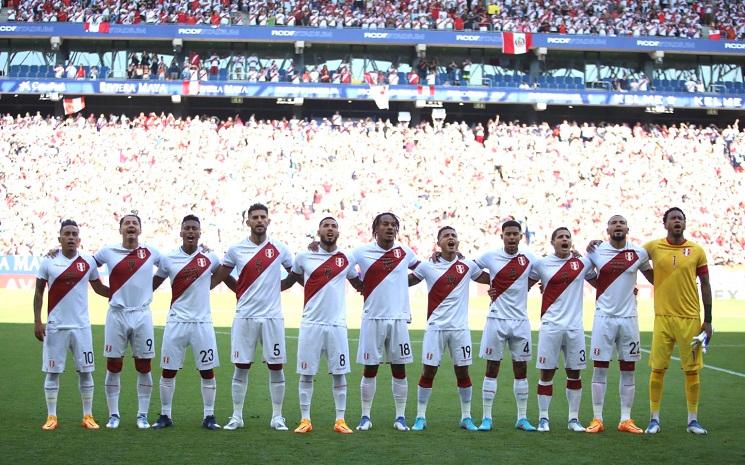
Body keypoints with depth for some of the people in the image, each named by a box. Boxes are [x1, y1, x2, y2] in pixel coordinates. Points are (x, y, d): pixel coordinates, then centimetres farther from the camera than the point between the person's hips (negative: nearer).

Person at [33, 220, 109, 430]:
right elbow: (38, 293, 3)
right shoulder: (48, 262, -2)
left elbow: (98, 287, 13)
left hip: (81, 326, 1)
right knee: (52, 372, 5)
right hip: (55, 326, -1)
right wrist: (37, 322, -3)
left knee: (85, 371, 5)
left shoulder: (88, 262, 1)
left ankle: (88, 416, 14)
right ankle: (51, 417, 14)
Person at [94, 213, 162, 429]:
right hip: (117, 314, 0)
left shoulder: (151, 253, 4)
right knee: (113, 366, 3)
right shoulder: (108, 252, 2)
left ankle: (143, 415, 12)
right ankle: (113, 415, 13)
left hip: (142, 315, 1)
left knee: (144, 366, 3)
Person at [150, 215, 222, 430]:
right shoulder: (168, 259, 1)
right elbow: (152, 285, 10)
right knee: (168, 371, 3)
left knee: (208, 371, 2)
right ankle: (165, 415, 15)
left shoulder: (210, 258, 1)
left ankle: (209, 416, 12)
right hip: (176, 322, 0)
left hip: (202, 322, 0)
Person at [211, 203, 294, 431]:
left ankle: (277, 417, 13)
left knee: (276, 367, 3)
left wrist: (278, 287, 3)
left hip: (272, 316, 0)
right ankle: (236, 416, 14)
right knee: (241, 367, 4)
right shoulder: (236, 250, 2)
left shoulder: (279, 249, 2)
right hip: (244, 316, 0)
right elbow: (217, 278, 10)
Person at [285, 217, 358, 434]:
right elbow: (294, 276, 20)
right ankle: (305, 420, 10)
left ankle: (340, 420, 10)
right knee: (306, 374, 2)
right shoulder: (304, 257, 2)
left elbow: (357, 281, 23)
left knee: (339, 374, 3)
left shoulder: (346, 259, 5)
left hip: (337, 325, 1)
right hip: (311, 324, -1)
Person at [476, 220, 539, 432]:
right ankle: (487, 418, 6)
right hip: (496, 319, -2)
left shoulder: (528, 258, 2)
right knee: (492, 368, 1)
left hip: (520, 321, 2)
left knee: (521, 369, 6)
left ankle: (522, 418, 14)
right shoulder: (490, 257, -2)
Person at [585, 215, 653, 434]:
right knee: (600, 368, 0)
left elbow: (652, 277, 16)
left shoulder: (639, 253, 2)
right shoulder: (595, 252, -1)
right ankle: (597, 419, 6)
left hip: (628, 317, 1)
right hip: (604, 317, -1)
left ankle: (626, 419, 12)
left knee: (628, 369, 5)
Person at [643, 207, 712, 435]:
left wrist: (707, 321, 4)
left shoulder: (697, 251, 3)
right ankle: (654, 419, 10)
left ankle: (693, 420, 15)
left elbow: (705, 285, 6)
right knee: (658, 368, 0)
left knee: (692, 369, 5)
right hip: (663, 318, 0)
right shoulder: (653, 247, 1)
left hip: (691, 318, 1)